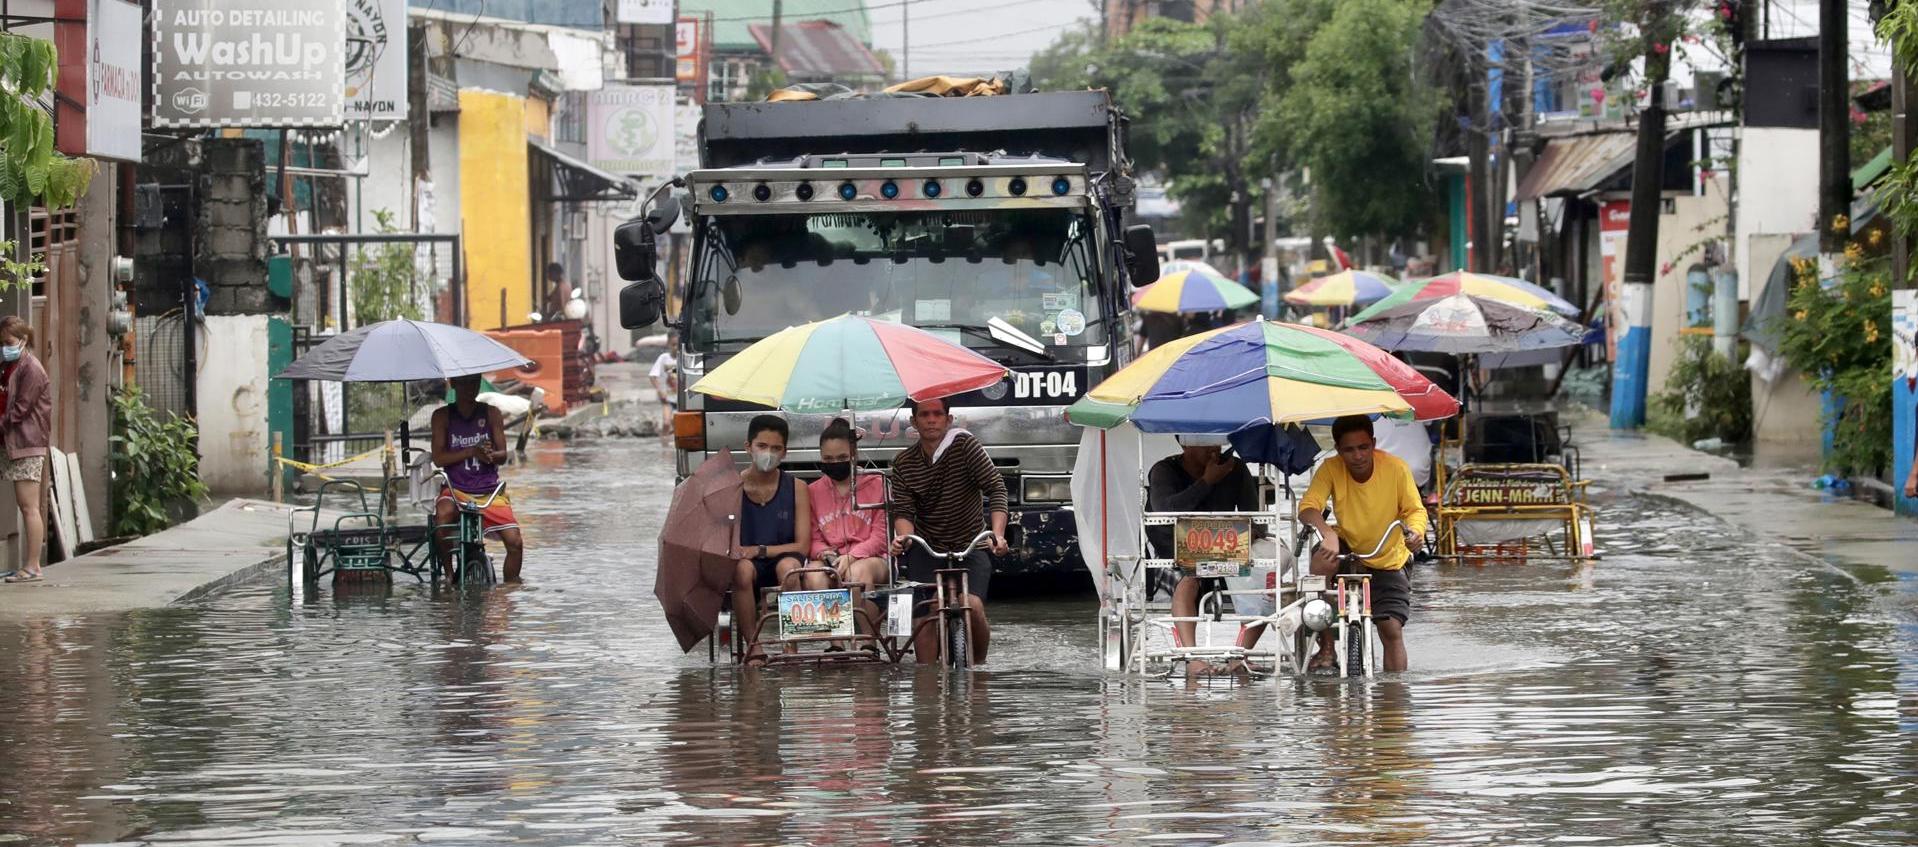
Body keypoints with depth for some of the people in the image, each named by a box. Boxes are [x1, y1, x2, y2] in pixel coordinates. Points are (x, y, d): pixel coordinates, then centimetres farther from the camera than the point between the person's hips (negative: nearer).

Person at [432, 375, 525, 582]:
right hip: (456, 489, -1)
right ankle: (448, 573, -15)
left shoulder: (491, 413, 5)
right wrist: (472, 451, -20)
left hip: (490, 490, 2)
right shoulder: (442, 416, 2)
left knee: (514, 542, -15)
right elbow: (438, 458, -6)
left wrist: (489, 455, -22)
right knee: (444, 515, -35)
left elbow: (502, 455, 2)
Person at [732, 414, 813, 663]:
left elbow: (802, 546, -1)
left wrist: (760, 550, -14)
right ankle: (753, 645, -28)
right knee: (742, 569, -36)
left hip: (782, 558, 0)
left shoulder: (796, 488, 3)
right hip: (744, 558, 0)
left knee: (789, 566, -35)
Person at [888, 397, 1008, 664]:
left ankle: (978, 665, 4)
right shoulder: (903, 463, 2)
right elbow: (903, 511, -3)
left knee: (972, 606, -23)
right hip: (926, 549, 2)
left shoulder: (964, 445, -7)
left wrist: (997, 533, -29)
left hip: (971, 545, -2)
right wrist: (903, 536, -27)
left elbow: (996, 487, -14)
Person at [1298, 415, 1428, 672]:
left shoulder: (1396, 468, -18)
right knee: (1323, 557, -33)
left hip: (1388, 563, 0)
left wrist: (1415, 531, -38)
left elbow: (1415, 510, -13)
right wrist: (1328, 533, -50)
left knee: (1392, 629, -11)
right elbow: (1307, 507, -29)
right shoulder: (1331, 470, -17)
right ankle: (1326, 648, -23)